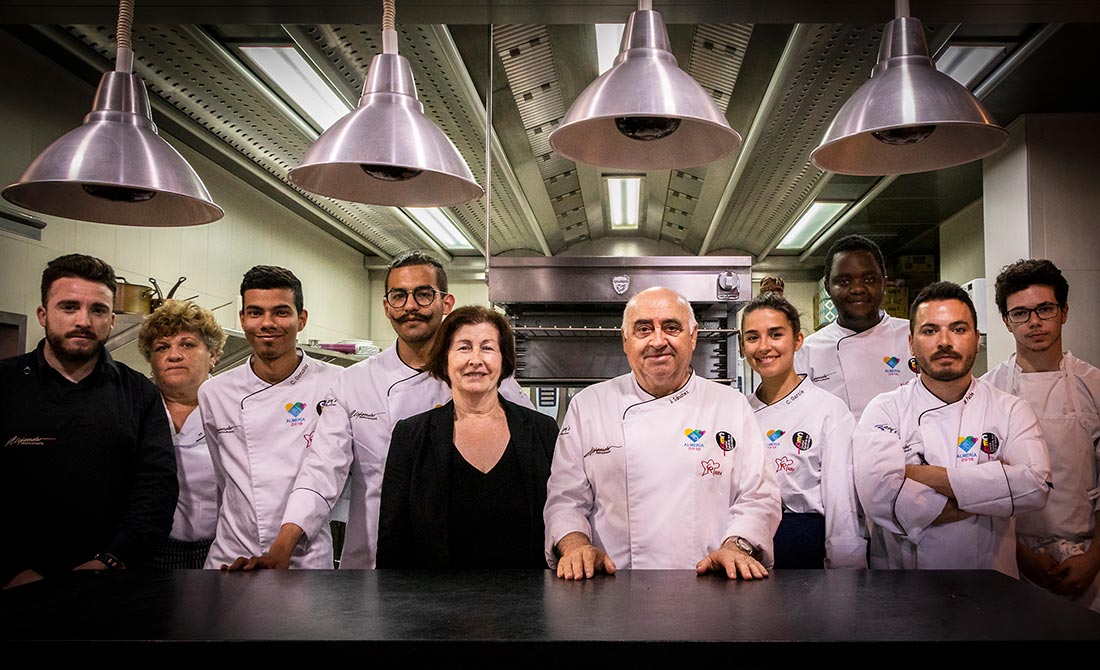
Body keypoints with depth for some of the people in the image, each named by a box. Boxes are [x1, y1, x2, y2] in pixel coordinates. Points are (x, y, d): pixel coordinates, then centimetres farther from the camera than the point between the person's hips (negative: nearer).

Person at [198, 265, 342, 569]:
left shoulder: (334, 385, -8)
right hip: (229, 559, 2)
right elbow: (222, 481, 11)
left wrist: (284, 548, -14)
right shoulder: (213, 393, 3)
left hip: (305, 559, -2)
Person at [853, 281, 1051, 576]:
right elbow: (879, 493, -16)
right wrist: (986, 499, -9)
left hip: (990, 573, 1)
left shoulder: (1010, 410, 6)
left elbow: (1035, 484, -10)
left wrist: (925, 475, -13)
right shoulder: (884, 410, -1)